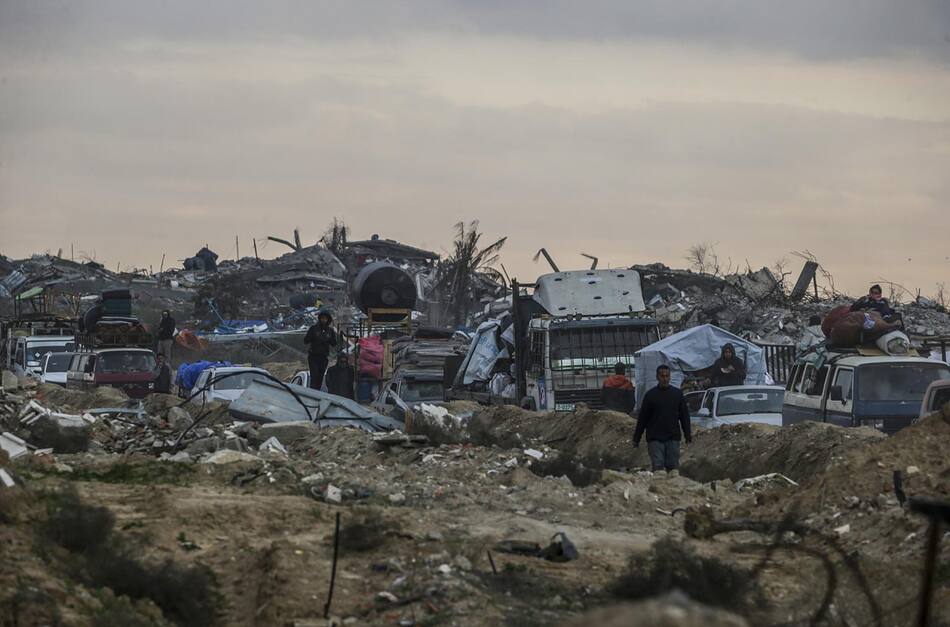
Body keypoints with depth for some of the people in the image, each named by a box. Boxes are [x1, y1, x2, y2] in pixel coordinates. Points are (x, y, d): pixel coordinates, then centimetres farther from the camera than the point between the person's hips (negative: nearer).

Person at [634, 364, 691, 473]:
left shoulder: (677, 394, 8)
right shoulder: (651, 395, 3)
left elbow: (684, 415, 11)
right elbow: (642, 418, 4)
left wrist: (688, 435, 5)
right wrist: (636, 439, 2)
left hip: (673, 438, 2)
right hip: (655, 438, -2)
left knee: (673, 467, 2)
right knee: (657, 466, -9)